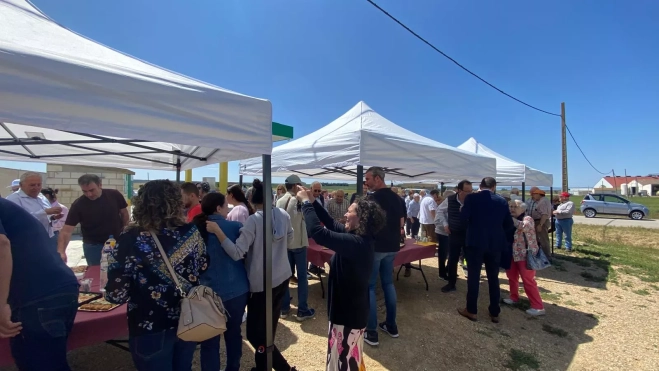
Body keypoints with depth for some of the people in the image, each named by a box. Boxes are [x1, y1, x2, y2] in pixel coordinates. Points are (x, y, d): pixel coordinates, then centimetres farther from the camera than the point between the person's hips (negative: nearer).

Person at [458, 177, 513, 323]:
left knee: (474, 276, 6)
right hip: (495, 243, 3)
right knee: (493, 278, 13)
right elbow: (509, 224, 6)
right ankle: (494, 313, 22)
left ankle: (471, 310, 15)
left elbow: (463, 217, -13)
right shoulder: (502, 201, 1)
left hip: (476, 242, -3)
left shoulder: (471, 198, -9)